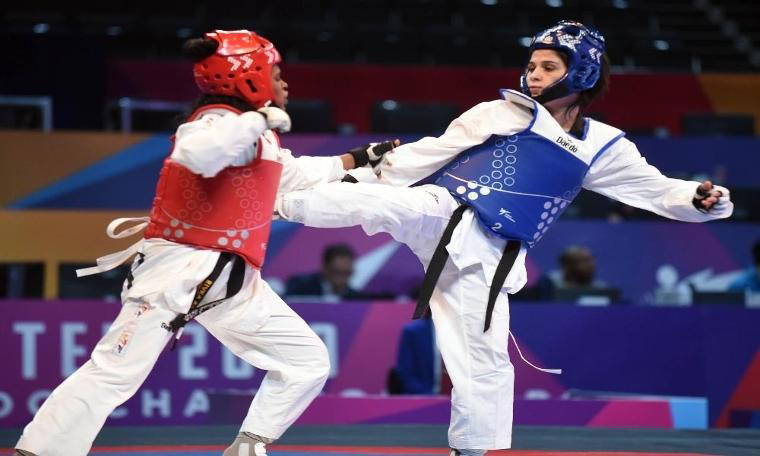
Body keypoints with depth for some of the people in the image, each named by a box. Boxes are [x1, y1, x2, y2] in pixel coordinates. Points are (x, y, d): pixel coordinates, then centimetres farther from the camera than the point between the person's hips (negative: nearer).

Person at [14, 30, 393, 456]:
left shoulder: (260, 134, 14)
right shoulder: (221, 122, -14)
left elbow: (297, 174, 33)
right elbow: (194, 153, -39)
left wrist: (361, 160, 34)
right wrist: (260, 119, -29)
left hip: (231, 279, 10)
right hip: (179, 267, -9)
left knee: (308, 362, 10)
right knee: (113, 374, -15)